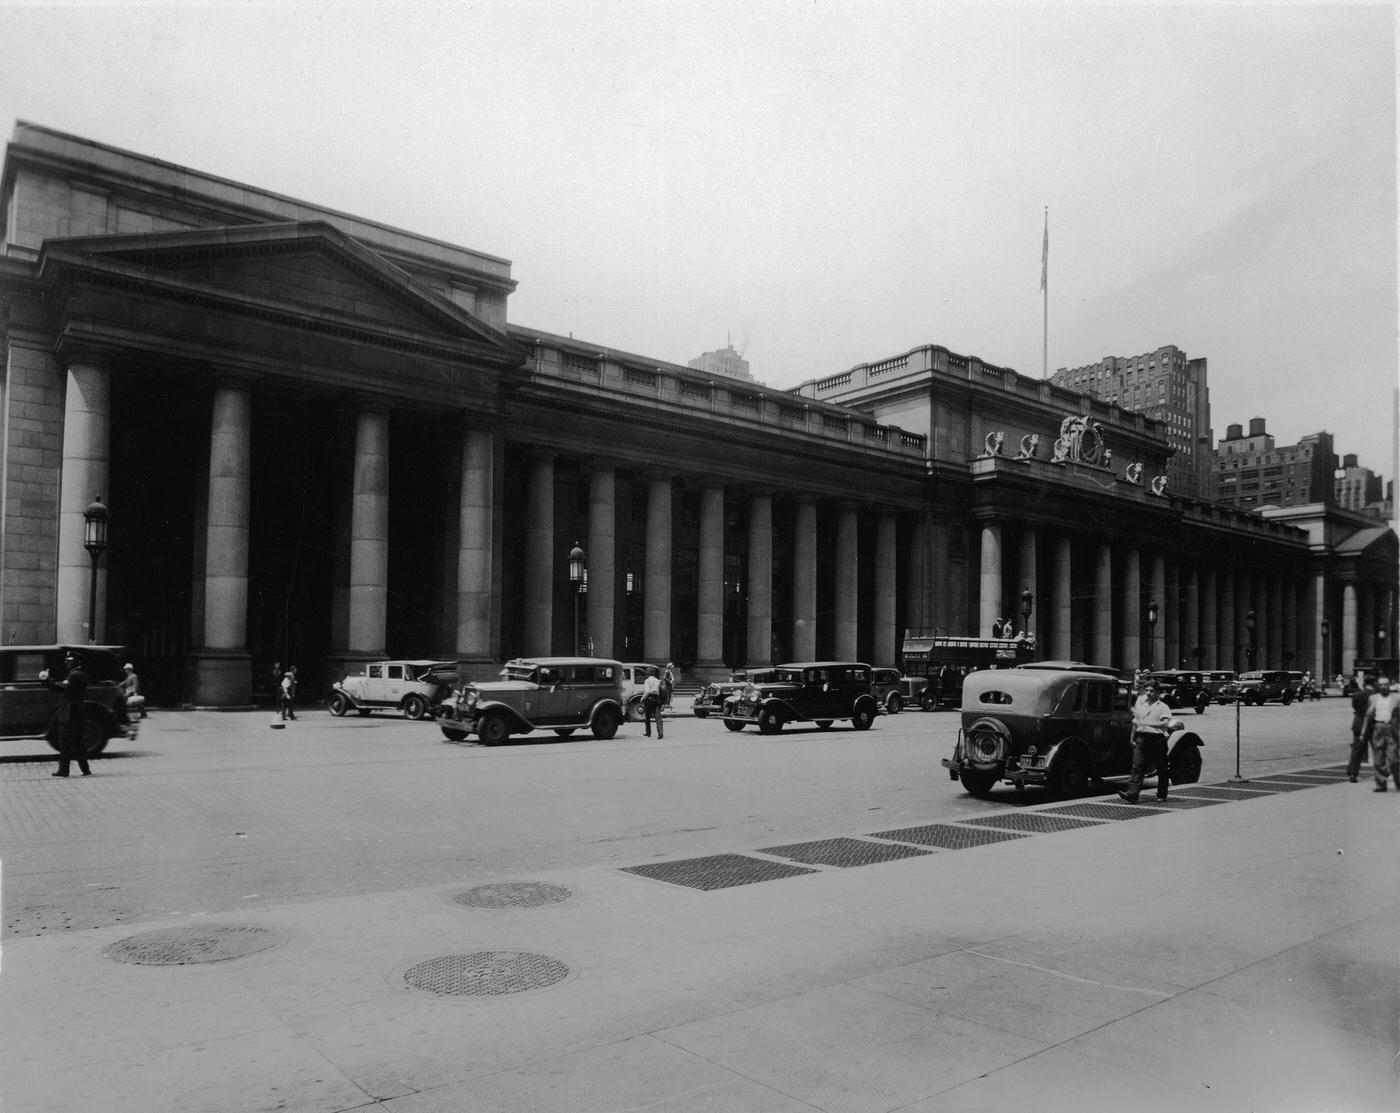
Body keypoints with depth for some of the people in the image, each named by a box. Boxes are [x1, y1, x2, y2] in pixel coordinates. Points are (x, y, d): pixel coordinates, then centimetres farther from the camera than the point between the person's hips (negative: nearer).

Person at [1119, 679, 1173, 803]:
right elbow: (1135, 722, 22)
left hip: (1157, 739, -4)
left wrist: (1147, 723, -19)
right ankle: (1131, 794, -17)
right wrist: (1133, 738, 21)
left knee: (1161, 769, 8)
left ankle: (1162, 795, 24)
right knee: (1137, 767, -7)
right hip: (1141, 738, 4)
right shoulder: (1140, 703, 14)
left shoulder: (1163, 707, -2)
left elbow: (1165, 723, -17)